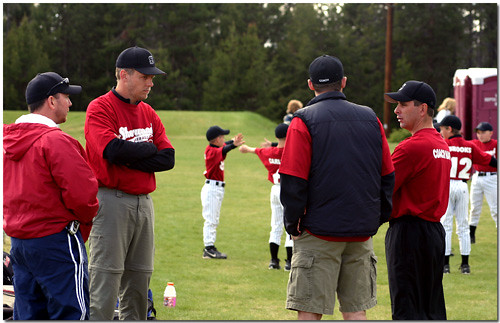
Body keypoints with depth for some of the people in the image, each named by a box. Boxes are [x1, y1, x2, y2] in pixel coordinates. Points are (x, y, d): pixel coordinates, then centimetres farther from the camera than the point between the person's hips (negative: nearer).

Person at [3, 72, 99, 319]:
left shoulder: (9, 139, 11)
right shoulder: (56, 141, -16)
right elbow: (81, 192, -21)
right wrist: (87, 217, -2)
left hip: (18, 239, 9)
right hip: (55, 241, -9)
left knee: (27, 314, 12)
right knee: (71, 313, -5)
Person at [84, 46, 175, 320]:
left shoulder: (149, 113, 15)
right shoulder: (100, 108, -6)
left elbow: (168, 158, 4)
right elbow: (113, 149, -23)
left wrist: (129, 158, -9)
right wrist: (148, 148, -7)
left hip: (144, 202, 7)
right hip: (111, 202, -7)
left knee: (139, 278, 10)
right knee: (106, 277, -10)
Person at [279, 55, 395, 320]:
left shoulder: (303, 121, -6)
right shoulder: (370, 118, 9)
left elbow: (293, 181, -11)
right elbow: (388, 176, 11)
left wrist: (292, 223, 0)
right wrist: (378, 218, 16)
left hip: (319, 231, -5)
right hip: (362, 232, 5)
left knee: (309, 311, -2)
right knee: (356, 311, 9)